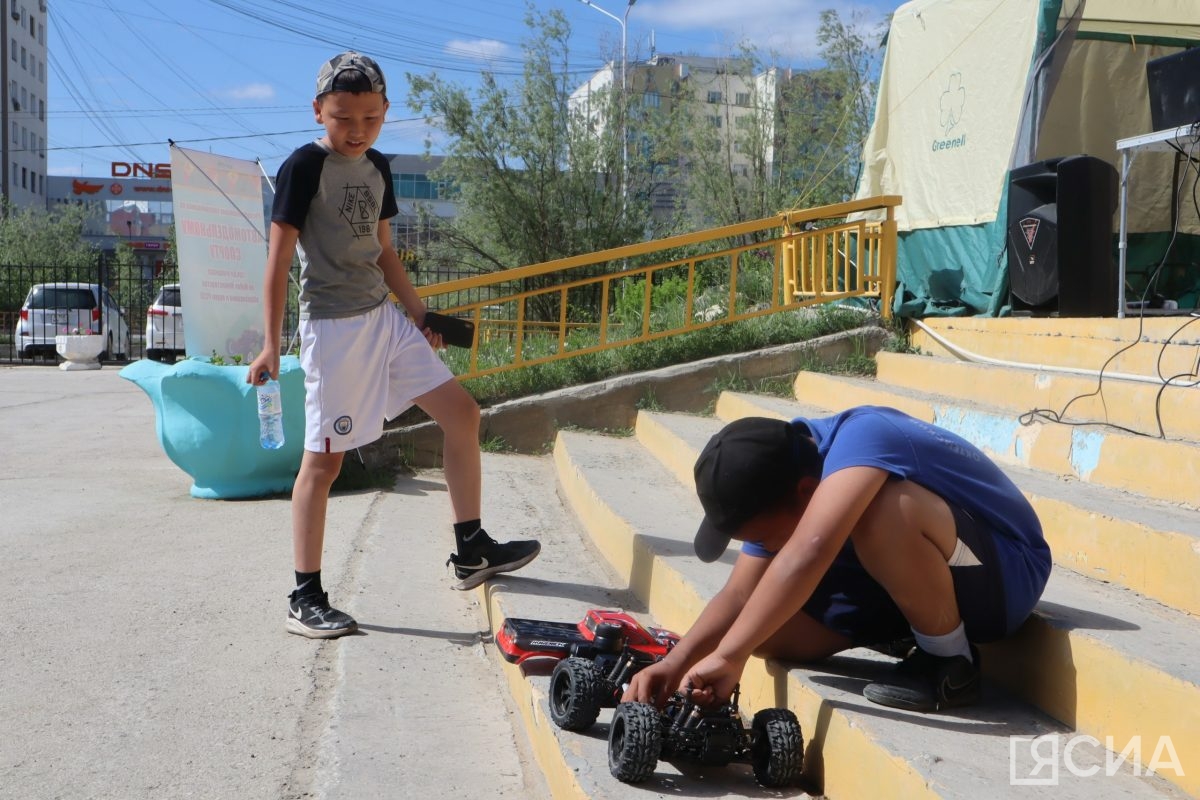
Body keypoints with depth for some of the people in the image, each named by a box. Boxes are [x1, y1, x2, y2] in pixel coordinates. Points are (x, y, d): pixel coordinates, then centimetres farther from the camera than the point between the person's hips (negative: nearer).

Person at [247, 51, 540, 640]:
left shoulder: (377, 169, 12)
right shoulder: (304, 167, -10)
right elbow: (279, 256, -12)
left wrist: (418, 313, 19)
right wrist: (270, 343, -17)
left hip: (384, 318, 8)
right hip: (334, 326, -8)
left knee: (462, 413, 7)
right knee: (325, 457, -4)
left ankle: (472, 552, 17)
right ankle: (305, 599, 6)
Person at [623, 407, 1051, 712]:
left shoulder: (858, 438, -32)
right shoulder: (780, 483, -6)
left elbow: (808, 553, -47)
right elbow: (740, 596, -5)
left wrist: (728, 656, -45)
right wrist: (675, 663, -21)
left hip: (1006, 570, -7)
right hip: (912, 580, 8)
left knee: (879, 509, -37)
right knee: (768, 618, -10)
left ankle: (952, 662, -13)